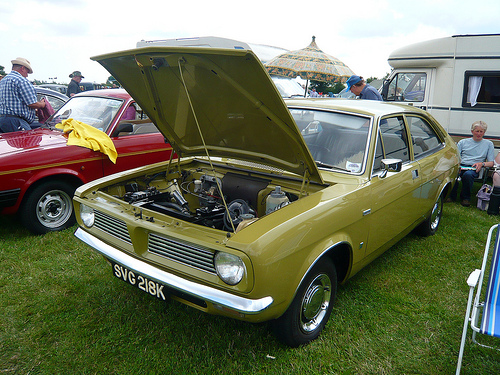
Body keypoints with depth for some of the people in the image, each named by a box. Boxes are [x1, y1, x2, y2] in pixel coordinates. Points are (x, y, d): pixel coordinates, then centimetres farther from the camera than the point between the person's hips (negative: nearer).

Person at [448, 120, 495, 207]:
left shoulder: (488, 144, 20)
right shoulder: (463, 142, 22)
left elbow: (491, 163, 14)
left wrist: (482, 163, -9)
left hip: (474, 169, -1)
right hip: (461, 166, 1)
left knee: (468, 174, -40)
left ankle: (465, 197, -20)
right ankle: (452, 196, -17)